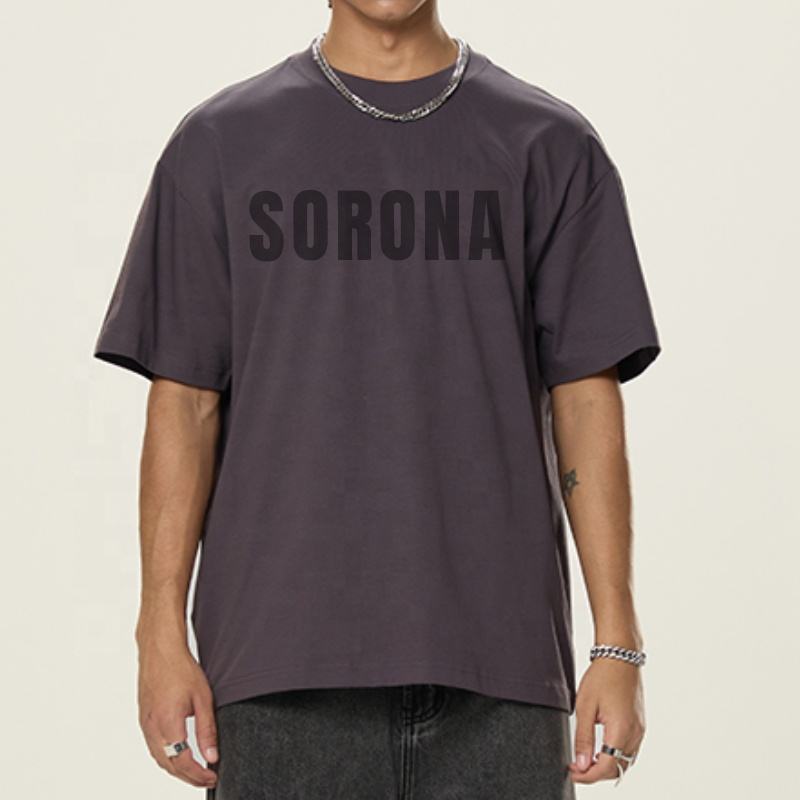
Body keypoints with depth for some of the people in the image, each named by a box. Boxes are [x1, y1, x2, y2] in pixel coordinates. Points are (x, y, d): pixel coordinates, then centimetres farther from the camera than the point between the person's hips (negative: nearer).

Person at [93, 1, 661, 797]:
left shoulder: (549, 147, 6)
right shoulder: (222, 142, 6)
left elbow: (586, 403, 3)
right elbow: (184, 404, 4)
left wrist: (617, 643, -3)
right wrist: (163, 635, -3)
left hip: (494, 666, 0)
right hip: (283, 665, 0)